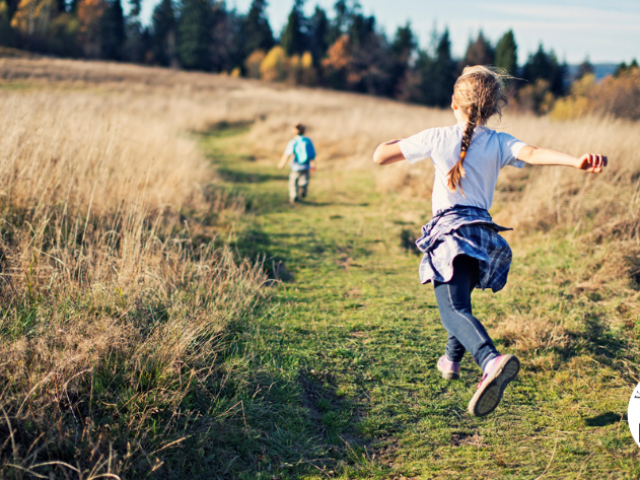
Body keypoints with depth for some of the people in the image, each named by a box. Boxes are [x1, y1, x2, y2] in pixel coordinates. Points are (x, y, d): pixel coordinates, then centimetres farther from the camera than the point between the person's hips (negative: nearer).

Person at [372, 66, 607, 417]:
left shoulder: (437, 138, 1)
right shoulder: (500, 143, 5)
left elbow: (380, 157, 5)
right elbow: (533, 154, -17)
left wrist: (396, 142, 27)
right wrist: (578, 161, -33)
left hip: (451, 231, -5)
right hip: (484, 232, 5)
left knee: (453, 310, -19)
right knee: (459, 299, 30)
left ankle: (491, 361, -46)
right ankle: (452, 360, 46)